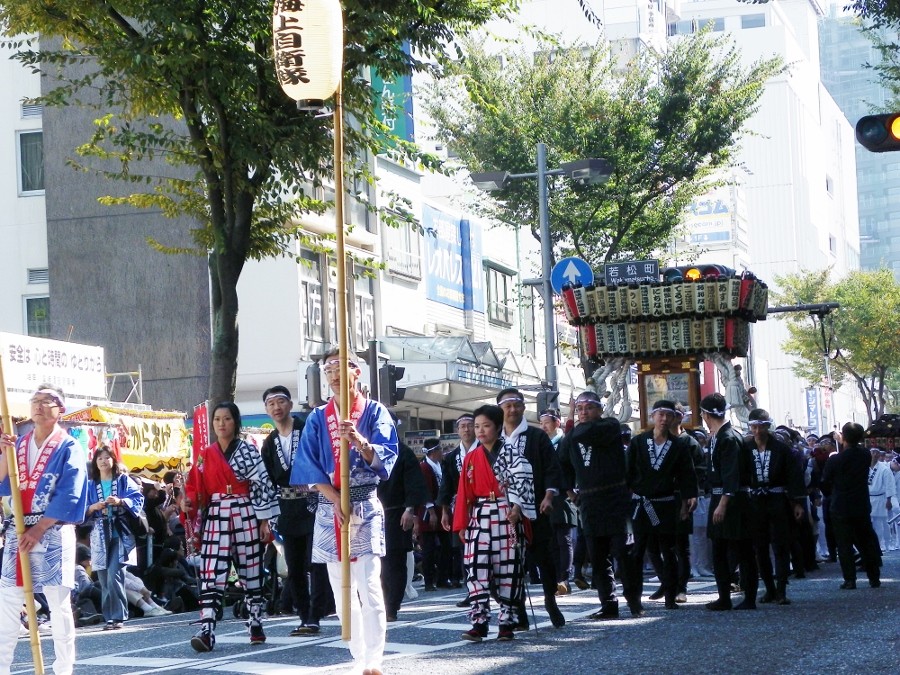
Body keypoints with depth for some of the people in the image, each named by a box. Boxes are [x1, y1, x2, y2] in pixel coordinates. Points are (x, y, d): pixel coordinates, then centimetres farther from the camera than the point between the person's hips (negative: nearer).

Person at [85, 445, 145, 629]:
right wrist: (93, 507, -8)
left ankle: (118, 616, -13)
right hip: (100, 534, 3)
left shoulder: (123, 480, 8)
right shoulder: (90, 485, 15)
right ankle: (109, 617, 6)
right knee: (104, 577, 1)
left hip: (120, 532, -3)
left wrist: (120, 501, -17)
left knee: (114, 574, -16)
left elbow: (138, 499, -2)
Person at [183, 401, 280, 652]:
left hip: (245, 517, -2)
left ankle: (256, 625, 21)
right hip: (215, 520, 2)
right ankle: (206, 631, -19)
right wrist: (189, 502, -7)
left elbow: (263, 485, -4)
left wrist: (264, 520, -8)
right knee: (211, 576, -10)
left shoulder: (247, 451, -1)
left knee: (251, 573, 7)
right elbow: (196, 487, 14)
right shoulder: (205, 455, 10)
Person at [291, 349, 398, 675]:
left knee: (369, 587, -12)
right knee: (342, 591, 5)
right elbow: (308, 465, 2)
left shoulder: (375, 412, 3)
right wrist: (335, 499, -11)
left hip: (366, 506, -4)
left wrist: (359, 440, -29)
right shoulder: (318, 418, 11)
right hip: (329, 509, 4)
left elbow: (386, 456, -9)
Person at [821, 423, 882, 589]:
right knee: (867, 543, 13)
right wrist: (842, 444, 24)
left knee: (844, 545, 2)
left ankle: (850, 580, -1)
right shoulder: (866, 455, -5)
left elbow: (825, 484, -5)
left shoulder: (835, 460, -16)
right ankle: (874, 578, 15)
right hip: (862, 507, 4)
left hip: (841, 508, -4)